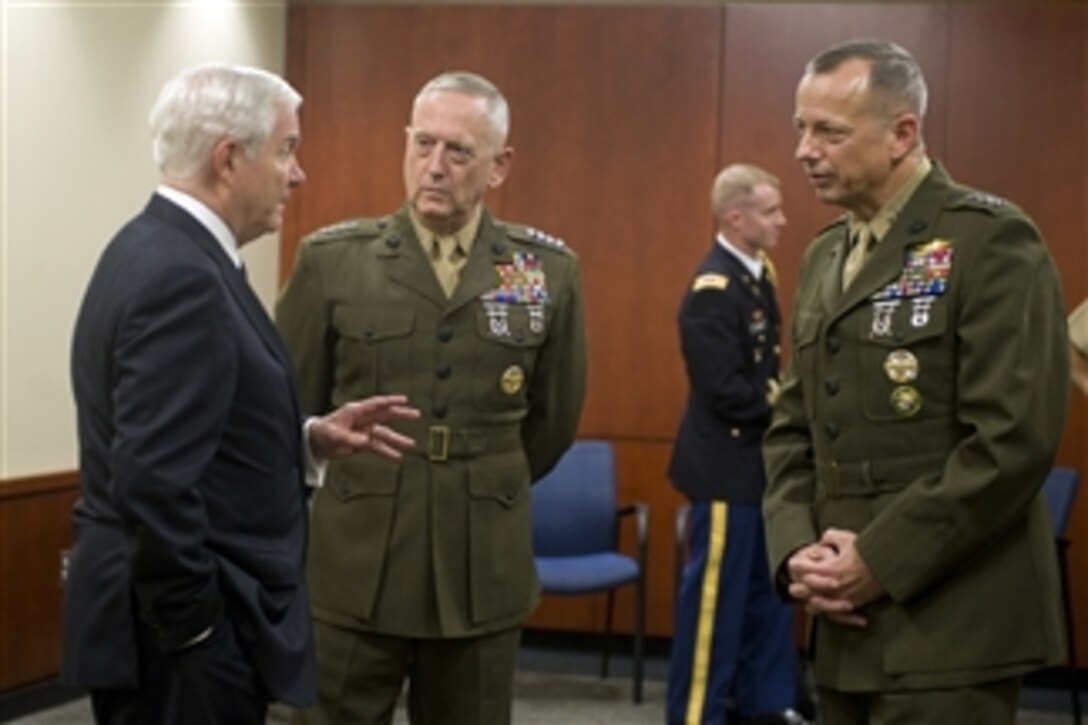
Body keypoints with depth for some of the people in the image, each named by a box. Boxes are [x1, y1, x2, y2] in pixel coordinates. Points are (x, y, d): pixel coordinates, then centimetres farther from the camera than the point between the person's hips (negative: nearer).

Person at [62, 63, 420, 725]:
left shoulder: (159, 249, 10)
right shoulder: (180, 276, -21)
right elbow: (152, 481, -28)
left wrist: (310, 439, 4)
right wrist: (199, 630, -18)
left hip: (171, 616, 10)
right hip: (180, 634, -10)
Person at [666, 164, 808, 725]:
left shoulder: (759, 273, 8)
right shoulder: (712, 289, -20)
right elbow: (726, 391, -25)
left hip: (760, 459, 9)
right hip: (727, 465, -9)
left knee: (768, 589, 17)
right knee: (716, 593, 1)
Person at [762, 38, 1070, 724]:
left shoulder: (991, 240, -9)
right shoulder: (825, 255, 14)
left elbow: (1015, 438, -17)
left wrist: (880, 561, -15)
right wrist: (795, 549, -1)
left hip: (949, 628, -7)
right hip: (850, 622, 7)